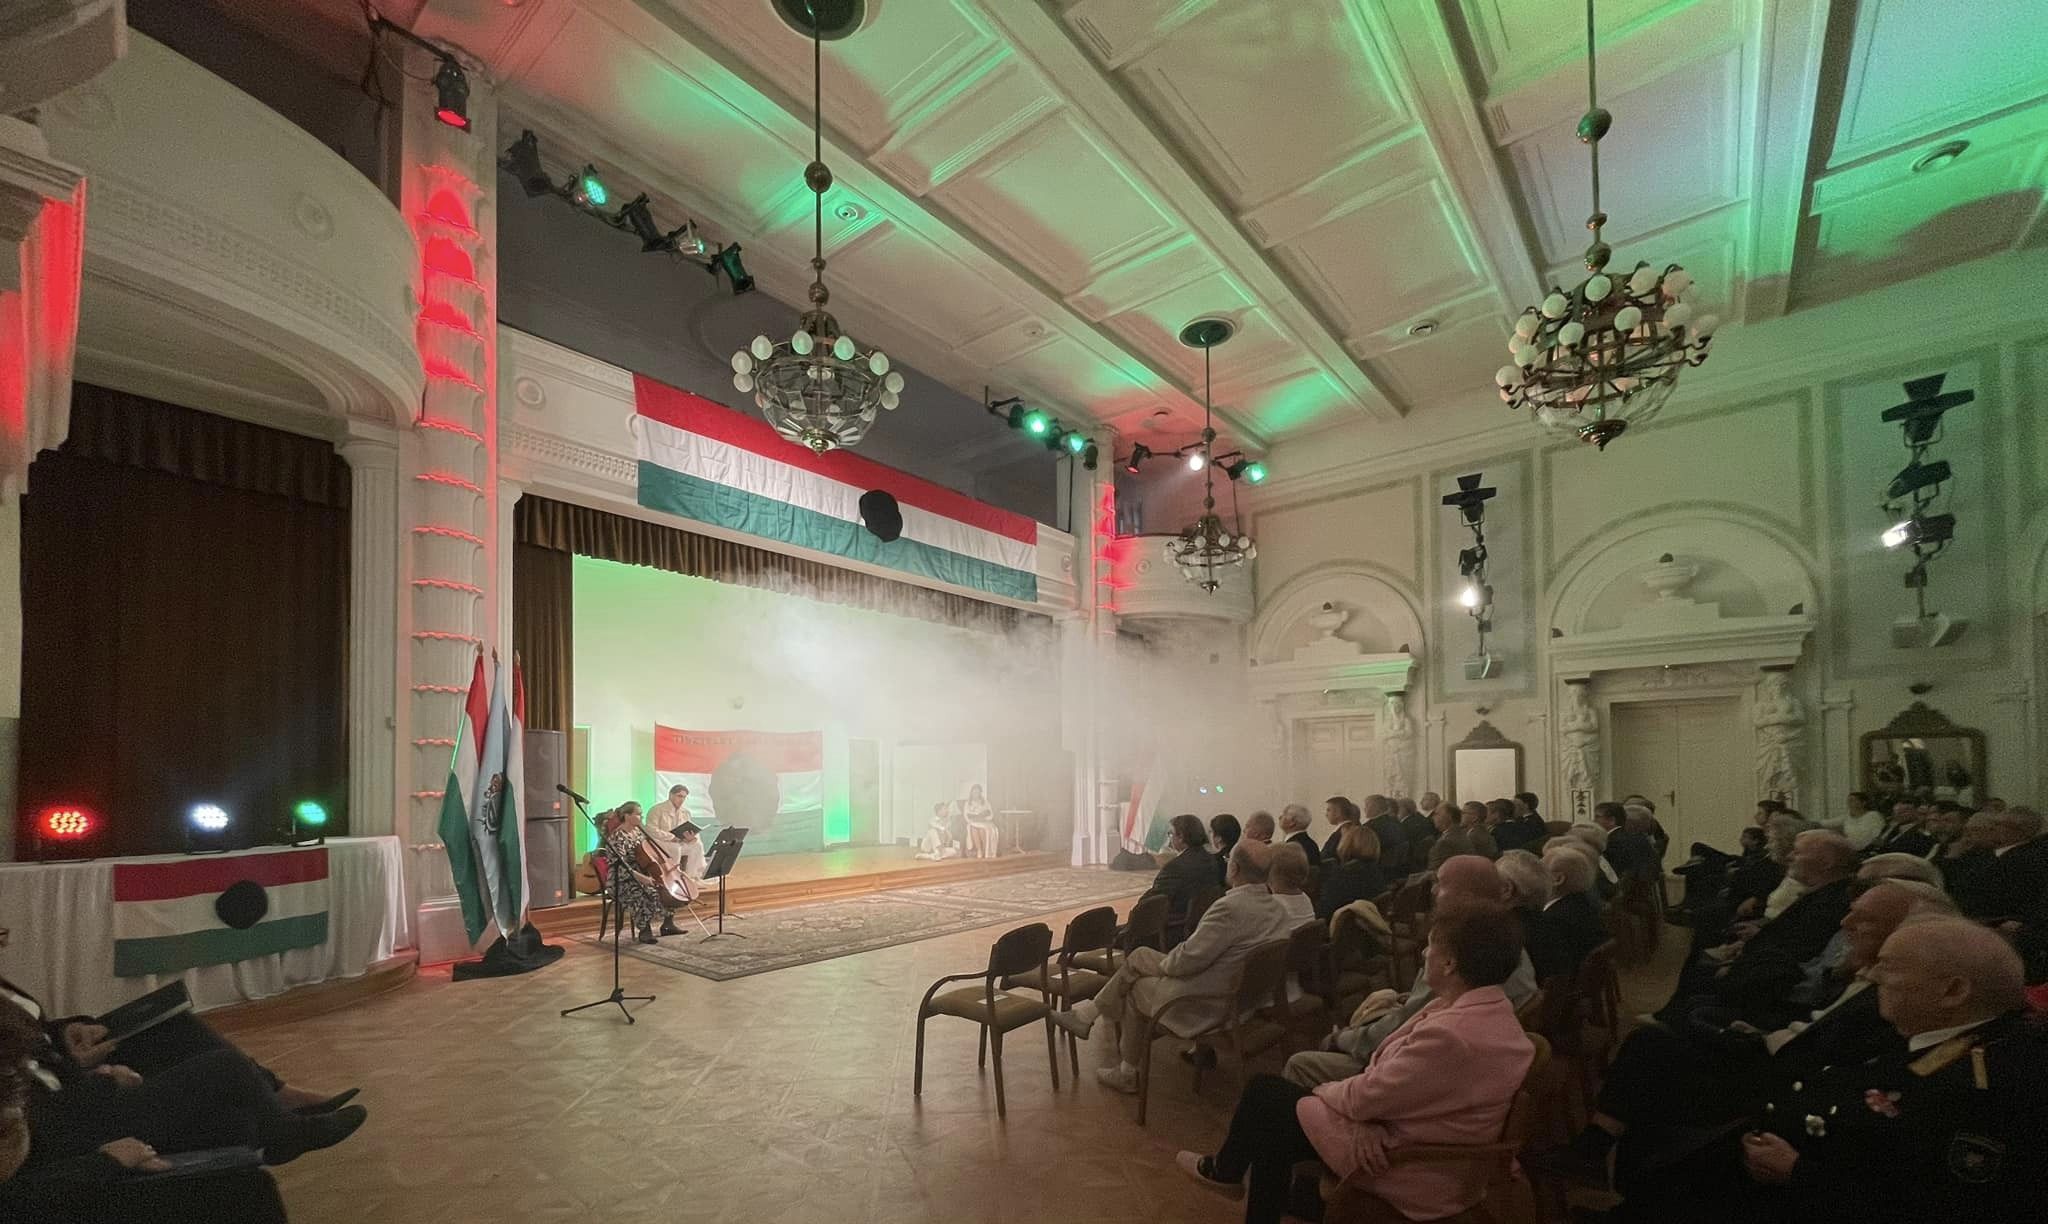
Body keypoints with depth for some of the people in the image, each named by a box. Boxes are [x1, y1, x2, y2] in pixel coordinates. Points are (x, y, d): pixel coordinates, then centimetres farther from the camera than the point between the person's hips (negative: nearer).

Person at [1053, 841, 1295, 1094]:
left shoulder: (1230, 907, -31)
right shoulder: (1277, 907, -3)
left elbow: (1188, 959, -25)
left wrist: (1165, 963, -2)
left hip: (1204, 1002, -8)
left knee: (1135, 989, 19)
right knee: (1139, 956, 14)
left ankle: (1127, 1073, 35)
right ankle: (1086, 1015, 23)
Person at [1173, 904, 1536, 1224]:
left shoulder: (1452, 1034, -34)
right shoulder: (1491, 1009, -1)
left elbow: (1364, 1097, -23)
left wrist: (1322, 1091, -2)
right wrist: (1369, 1117, -13)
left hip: (1408, 1167, -8)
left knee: (1263, 1093, 7)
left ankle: (1224, 1171, 35)